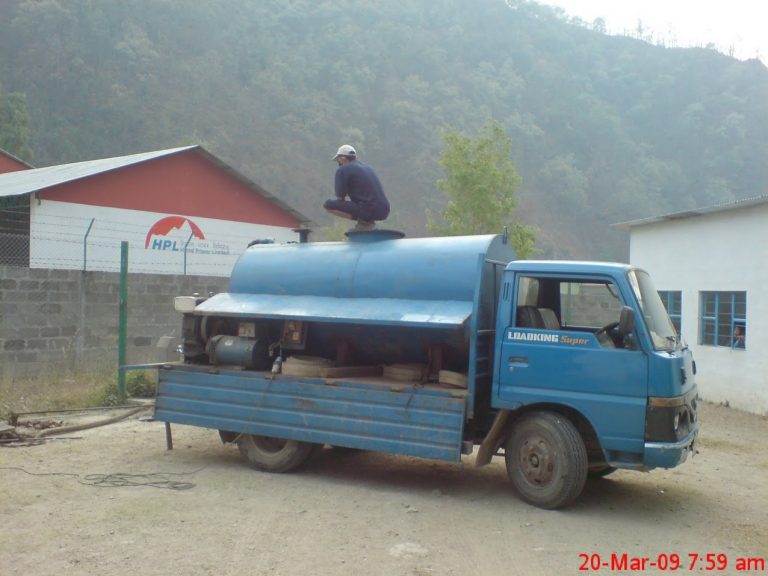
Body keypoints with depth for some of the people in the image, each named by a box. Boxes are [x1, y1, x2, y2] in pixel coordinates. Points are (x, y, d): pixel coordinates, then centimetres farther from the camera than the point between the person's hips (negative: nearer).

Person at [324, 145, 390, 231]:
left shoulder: (342, 170, -1)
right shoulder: (367, 166, 23)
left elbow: (340, 198, -1)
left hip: (369, 210, -8)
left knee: (327, 204, 0)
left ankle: (363, 222, -6)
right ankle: (368, 221, 9)